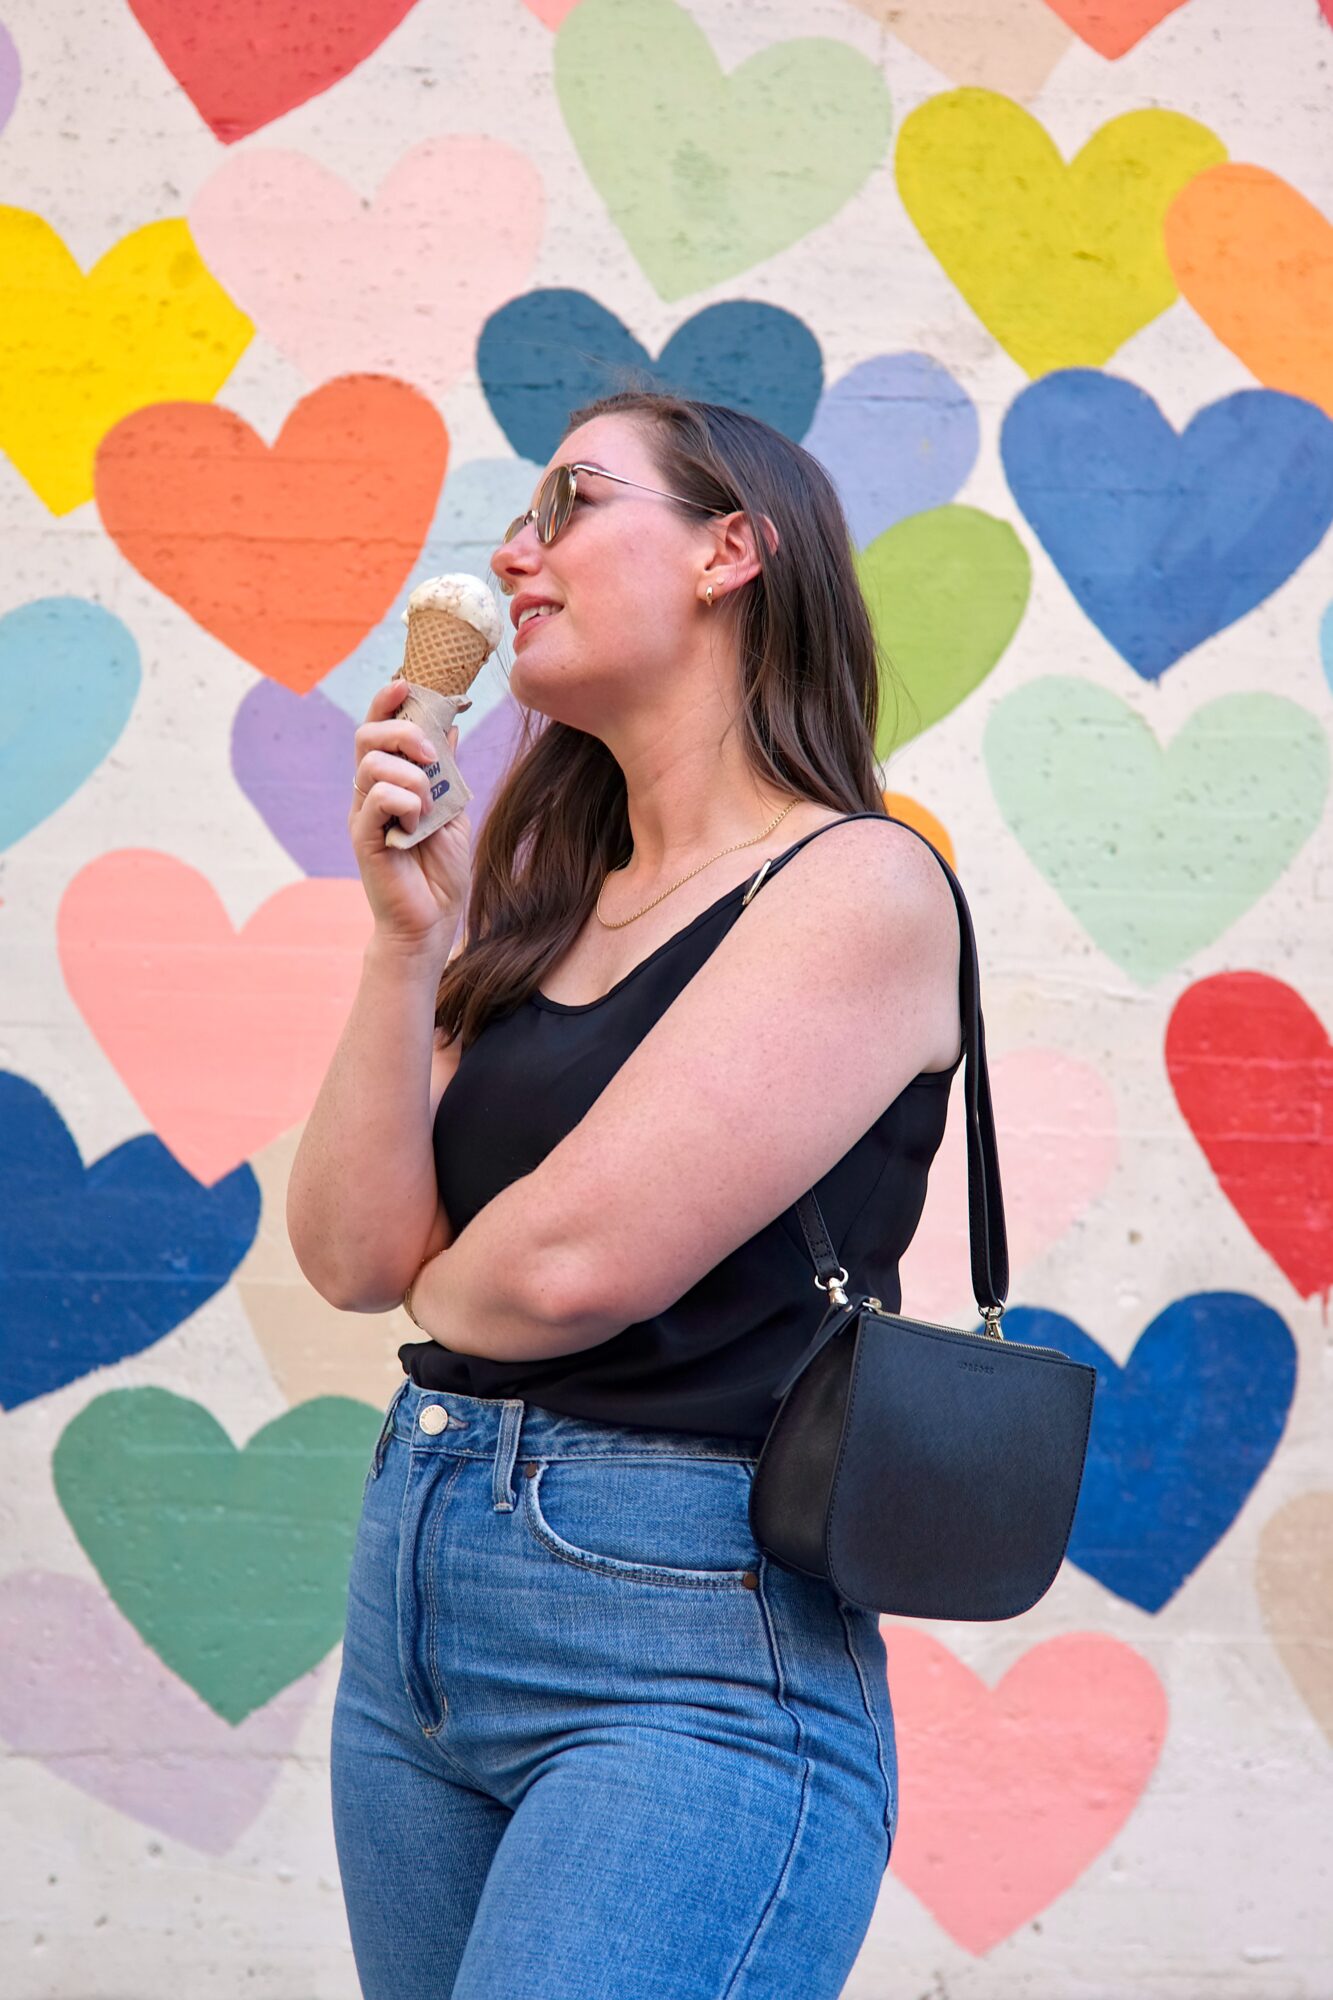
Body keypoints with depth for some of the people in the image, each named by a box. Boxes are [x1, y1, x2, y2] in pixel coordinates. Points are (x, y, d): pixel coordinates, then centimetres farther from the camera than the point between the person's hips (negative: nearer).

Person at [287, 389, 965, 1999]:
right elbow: (351, 1255, 3)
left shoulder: (861, 885, -9)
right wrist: (410, 936, -5)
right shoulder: (546, 902, 12)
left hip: (684, 1648, -7)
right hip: (410, 1593, 7)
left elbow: (578, 1258, -17)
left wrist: (434, 1287, 4)